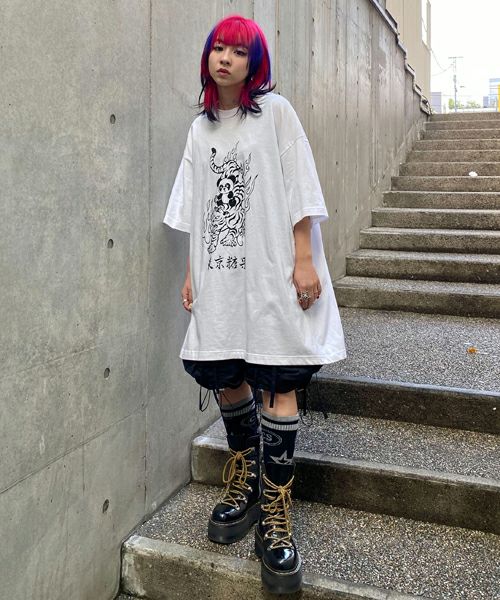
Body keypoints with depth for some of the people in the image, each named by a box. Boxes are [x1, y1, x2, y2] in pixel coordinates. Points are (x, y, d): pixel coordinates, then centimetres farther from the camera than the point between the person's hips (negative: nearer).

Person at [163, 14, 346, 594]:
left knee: (277, 382, -7)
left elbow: (299, 189, -4)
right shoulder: (201, 127, 16)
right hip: (219, 274, 5)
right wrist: (191, 271, 11)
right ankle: (243, 478, 31)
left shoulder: (275, 111, 3)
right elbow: (197, 207, 16)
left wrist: (304, 259, -11)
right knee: (223, 375, 7)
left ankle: (275, 513, 3)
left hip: (271, 270, -4)